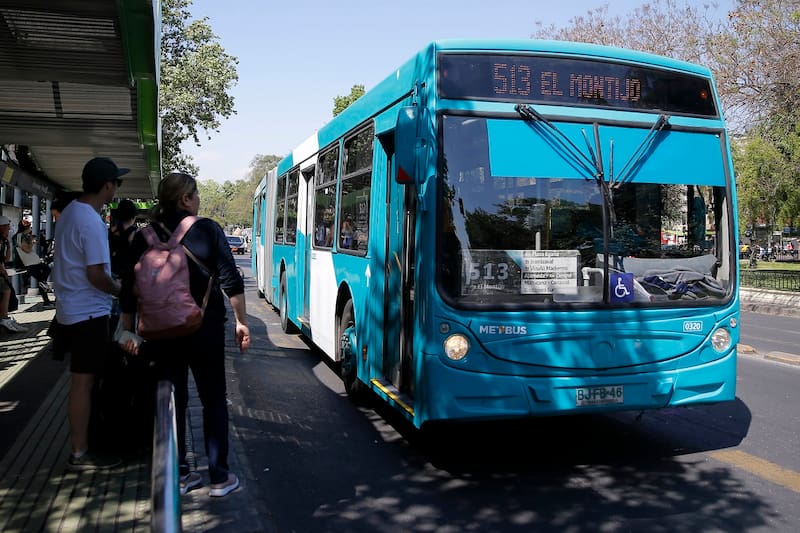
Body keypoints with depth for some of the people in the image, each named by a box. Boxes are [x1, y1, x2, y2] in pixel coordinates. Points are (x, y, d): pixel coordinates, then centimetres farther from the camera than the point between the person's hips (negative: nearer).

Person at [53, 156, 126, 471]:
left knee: (84, 379, 18)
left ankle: (82, 440, 30)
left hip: (73, 309, 10)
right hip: (88, 312, -10)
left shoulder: (71, 211, 9)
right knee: (84, 382, -2)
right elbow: (96, 275, -23)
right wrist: (124, 291, -7)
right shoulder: (92, 223, -22)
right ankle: (79, 454, 7)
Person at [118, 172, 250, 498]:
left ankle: (179, 474, 19)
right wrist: (241, 322, -4)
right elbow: (231, 281, -10)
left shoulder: (144, 238, 3)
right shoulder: (207, 230, -6)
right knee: (213, 400, 8)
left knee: (173, 400, 13)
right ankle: (219, 477, 11)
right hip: (204, 328, -3)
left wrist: (128, 332, 10)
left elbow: (129, 291, 3)